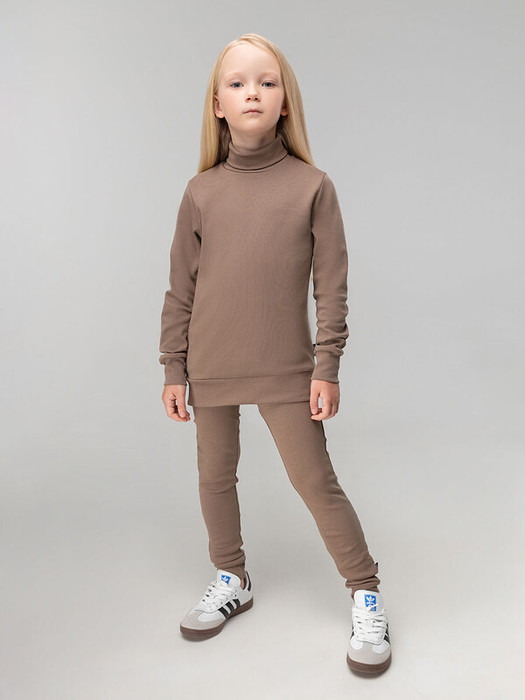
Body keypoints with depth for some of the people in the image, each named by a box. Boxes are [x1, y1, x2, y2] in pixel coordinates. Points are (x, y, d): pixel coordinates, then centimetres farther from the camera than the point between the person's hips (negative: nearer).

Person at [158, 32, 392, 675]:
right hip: (211, 369, 4)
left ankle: (366, 597, 18)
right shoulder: (200, 192, 3)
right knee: (215, 479, 14)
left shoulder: (312, 186, -4)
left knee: (315, 482, 1)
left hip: (285, 369, -3)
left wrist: (327, 367, -6)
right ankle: (231, 582, 36)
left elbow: (331, 286, -3)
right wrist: (174, 368, 5)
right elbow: (181, 288, 6)